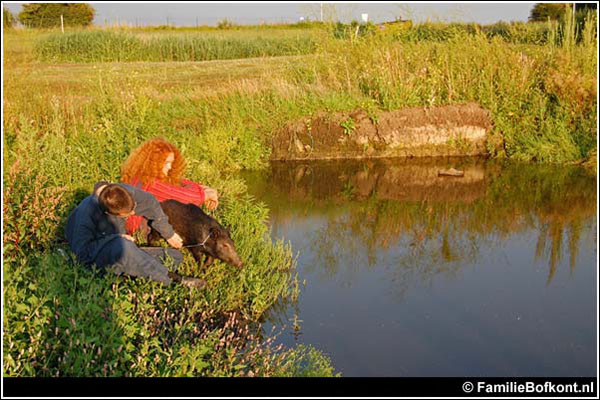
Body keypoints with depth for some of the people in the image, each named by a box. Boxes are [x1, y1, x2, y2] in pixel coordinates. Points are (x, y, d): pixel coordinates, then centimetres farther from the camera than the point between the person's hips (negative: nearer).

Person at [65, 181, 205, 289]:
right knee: (122, 246, -42)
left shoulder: (126, 192, -17)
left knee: (176, 257, -4)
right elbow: (83, 254, -24)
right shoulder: (87, 215, -30)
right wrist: (116, 239, -29)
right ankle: (173, 279, -31)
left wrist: (169, 234, 11)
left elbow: (151, 204, 3)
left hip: (122, 253, 7)